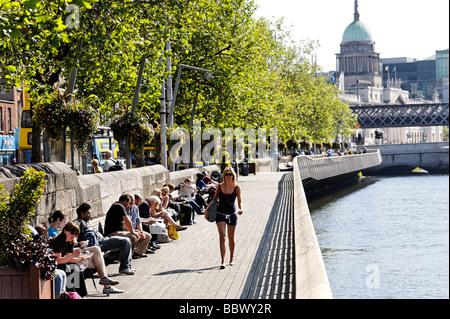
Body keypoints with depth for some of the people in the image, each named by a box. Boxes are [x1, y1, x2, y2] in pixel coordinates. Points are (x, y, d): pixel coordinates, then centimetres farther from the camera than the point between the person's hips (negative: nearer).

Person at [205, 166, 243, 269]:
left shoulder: (237, 187, -5)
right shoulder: (220, 186, -2)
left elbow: (239, 201, -2)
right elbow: (215, 200, 8)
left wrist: (240, 209, -21)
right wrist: (207, 209, -1)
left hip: (232, 214, 0)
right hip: (221, 214, 0)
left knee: (231, 238, 12)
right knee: (222, 237, -11)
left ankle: (232, 258, 32)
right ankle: (223, 261, -13)